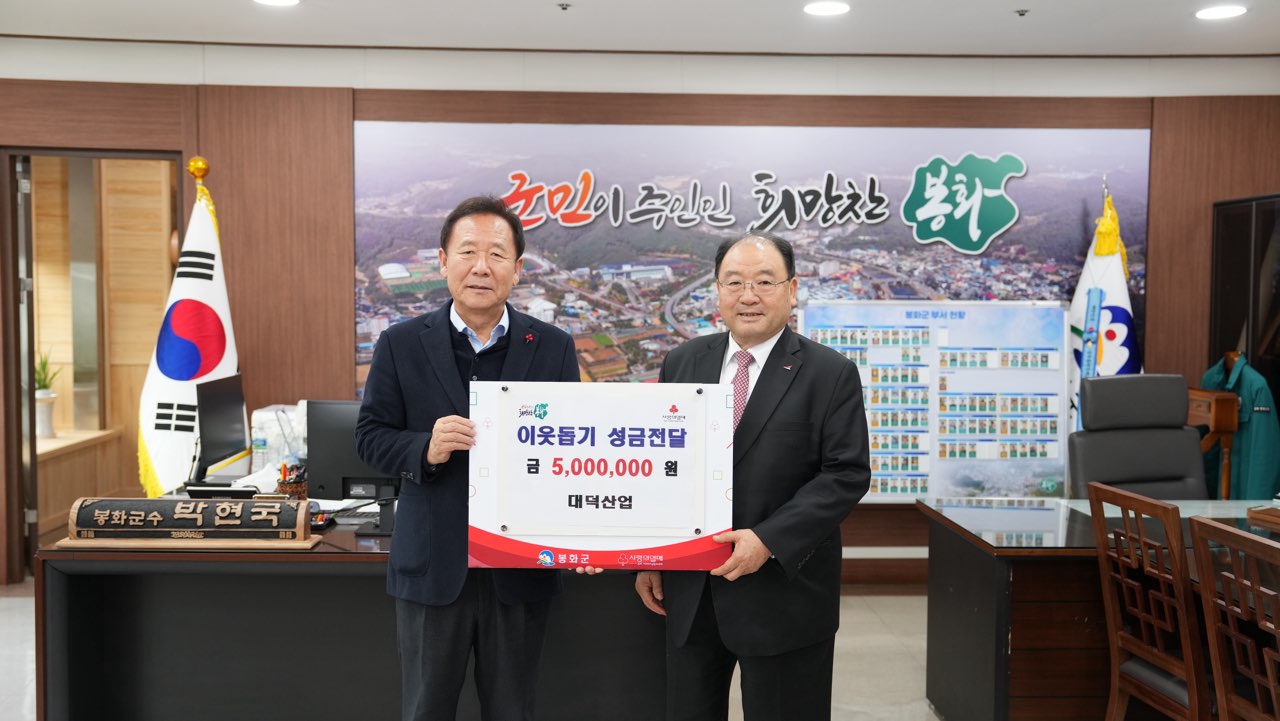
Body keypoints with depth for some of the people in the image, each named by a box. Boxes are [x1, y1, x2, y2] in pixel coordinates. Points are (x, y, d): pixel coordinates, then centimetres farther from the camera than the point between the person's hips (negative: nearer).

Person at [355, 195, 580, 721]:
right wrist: (426, 448, -20)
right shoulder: (401, 344, -1)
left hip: (520, 570, 1)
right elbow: (370, 438, 1)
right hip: (432, 566, 0)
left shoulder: (553, 348, 1)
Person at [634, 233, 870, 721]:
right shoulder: (682, 363, 6)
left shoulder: (831, 374, -6)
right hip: (689, 592, 4)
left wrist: (768, 540, -20)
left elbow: (847, 474, -11)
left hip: (783, 593, -3)